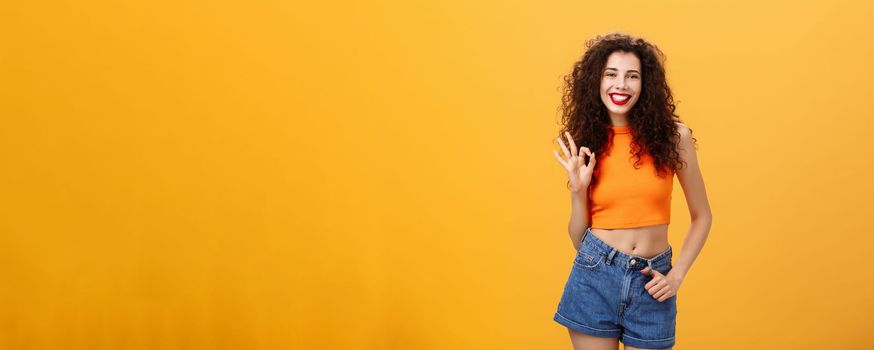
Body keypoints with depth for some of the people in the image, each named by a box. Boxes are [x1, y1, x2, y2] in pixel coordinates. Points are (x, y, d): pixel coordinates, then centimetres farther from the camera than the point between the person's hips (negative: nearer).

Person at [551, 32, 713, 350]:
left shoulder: (673, 136, -3)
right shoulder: (587, 142, 2)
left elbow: (702, 217, 6)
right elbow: (579, 238, 4)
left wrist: (677, 275, -3)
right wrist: (578, 190, -10)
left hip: (651, 284, -1)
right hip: (595, 276, 1)